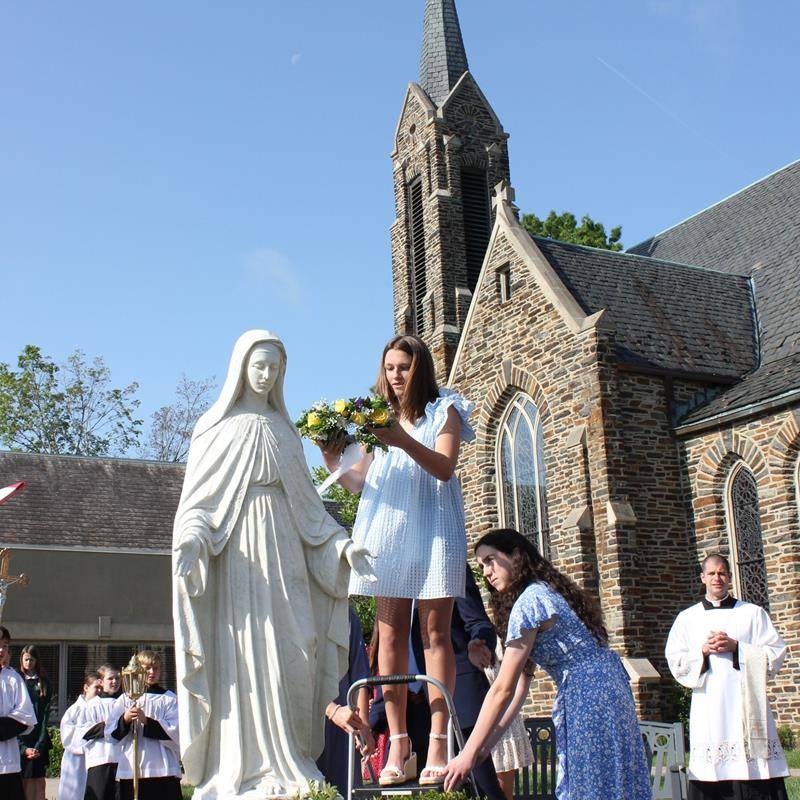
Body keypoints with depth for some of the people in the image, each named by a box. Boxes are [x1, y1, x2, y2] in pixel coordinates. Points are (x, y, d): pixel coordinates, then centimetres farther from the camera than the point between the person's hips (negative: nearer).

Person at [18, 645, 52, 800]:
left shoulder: (43, 682, 7)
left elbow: (46, 713, 2)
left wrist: (40, 744, -9)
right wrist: (23, 747, -9)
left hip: (38, 737, 1)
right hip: (20, 738, -1)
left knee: (38, 781, -2)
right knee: (23, 781, -3)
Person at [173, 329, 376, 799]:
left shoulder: (284, 430, 18)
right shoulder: (217, 427, 7)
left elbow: (307, 501, 18)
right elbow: (199, 498, 0)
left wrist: (342, 544, 6)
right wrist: (191, 541, -19)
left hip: (285, 550, 4)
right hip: (239, 550, -4)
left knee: (295, 652, -3)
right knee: (245, 653, -9)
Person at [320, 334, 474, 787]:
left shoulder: (444, 410, 8)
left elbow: (445, 467, -8)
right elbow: (360, 483, 17)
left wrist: (405, 441, -24)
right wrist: (335, 465, -3)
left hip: (432, 528, -3)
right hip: (386, 529, 4)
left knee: (435, 632, -6)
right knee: (390, 634, -3)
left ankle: (438, 746, -7)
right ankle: (399, 746, -1)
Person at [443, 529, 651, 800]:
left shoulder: (528, 601, -12)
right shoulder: (544, 591, 17)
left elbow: (503, 689, -13)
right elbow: (520, 684, 13)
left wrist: (469, 753, -8)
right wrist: (486, 745, 9)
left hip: (587, 693, -10)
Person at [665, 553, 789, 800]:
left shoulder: (752, 613, 10)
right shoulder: (687, 618, 13)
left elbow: (776, 653, 3)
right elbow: (675, 662, 8)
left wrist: (736, 648, -8)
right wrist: (703, 651, -8)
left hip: (746, 706, -1)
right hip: (708, 710, 1)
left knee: (755, 778, -6)